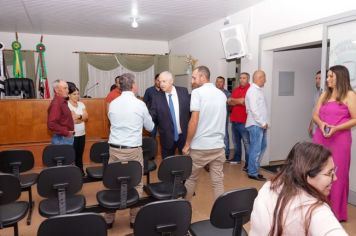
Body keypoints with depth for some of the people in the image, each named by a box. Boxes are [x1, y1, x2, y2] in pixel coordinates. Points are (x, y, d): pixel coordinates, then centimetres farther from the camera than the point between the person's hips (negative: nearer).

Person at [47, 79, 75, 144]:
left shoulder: (63, 102, 12)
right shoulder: (56, 103, -17)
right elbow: (51, 124, -26)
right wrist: (66, 133, -19)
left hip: (68, 137, 9)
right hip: (61, 139, -9)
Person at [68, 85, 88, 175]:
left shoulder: (81, 104, 10)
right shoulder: (67, 105, -9)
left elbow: (86, 117, 2)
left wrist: (78, 116, -13)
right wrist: (82, 117, -10)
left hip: (82, 134, 6)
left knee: (80, 155, 13)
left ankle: (81, 172, 22)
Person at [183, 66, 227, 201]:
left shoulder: (197, 92, -9)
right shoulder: (222, 94, 11)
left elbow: (194, 121, -14)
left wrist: (187, 144, -8)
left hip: (200, 146, -5)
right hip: (219, 145, 5)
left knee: (191, 178, 14)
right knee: (218, 181, 9)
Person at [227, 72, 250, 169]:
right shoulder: (236, 90, 15)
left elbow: (245, 102, -16)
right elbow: (229, 102, 6)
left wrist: (233, 100, -1)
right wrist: (239, 101, -12)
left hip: (244, 121, -7)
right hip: (234, 120, 7)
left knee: (246, 143, -6)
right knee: (236, 141, 17)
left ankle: (248, 164, -2)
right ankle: (237, 158, 32)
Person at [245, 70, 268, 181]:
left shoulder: (258, 90, 15)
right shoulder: (253, 90, -15)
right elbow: (253, 109, -21)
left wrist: (264, 122, 11)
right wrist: (262, 123, -16)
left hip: (261, 124, 10)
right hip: (255, 124, -10)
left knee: (262, 146, 17)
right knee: (256, 149, -2)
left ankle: (253, 168, 29)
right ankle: (253, 173, 10)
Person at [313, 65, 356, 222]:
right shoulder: (325, 94, 14)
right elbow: (315, 115, 11)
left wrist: (336, 128, -19)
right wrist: (321, 124, -10)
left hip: (339, 140, -5)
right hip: (320, 138, 5)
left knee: (337, 175, 2)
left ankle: (336, 212, 16)